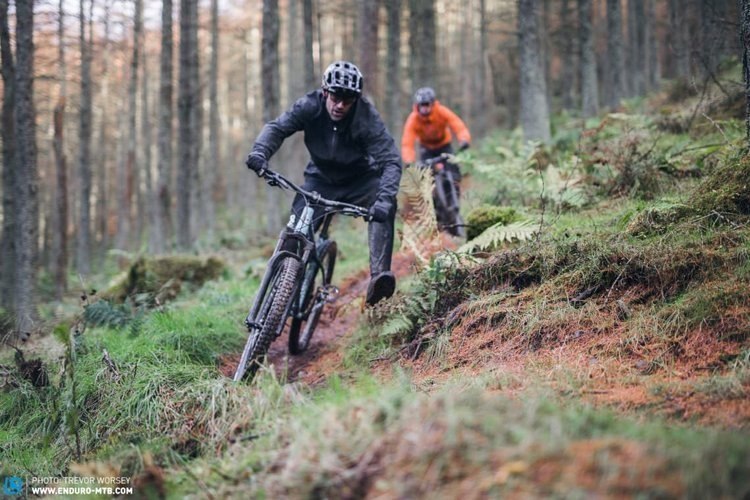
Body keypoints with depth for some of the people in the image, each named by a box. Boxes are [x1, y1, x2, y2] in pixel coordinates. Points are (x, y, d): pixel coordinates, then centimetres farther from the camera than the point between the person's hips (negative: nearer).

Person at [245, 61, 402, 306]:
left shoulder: (366, 117, -27)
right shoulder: (310, 106, -20)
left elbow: (391, 161, -31)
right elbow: (278, 127, -22)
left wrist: (384, 199, -48)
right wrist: (260, 151, -45)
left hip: (360, 180, -2)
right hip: (321, 178, 2)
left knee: (385, 208, -31)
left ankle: (378, 275, -39)